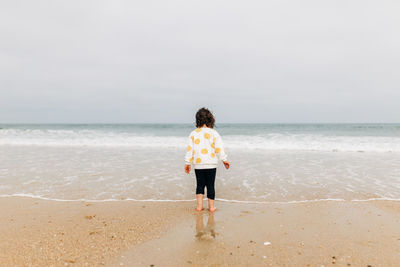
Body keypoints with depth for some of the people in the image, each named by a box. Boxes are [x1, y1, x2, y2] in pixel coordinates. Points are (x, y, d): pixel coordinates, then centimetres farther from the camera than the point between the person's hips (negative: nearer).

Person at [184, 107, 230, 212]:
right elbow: (219, 148, -4)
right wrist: (224, 160, 5)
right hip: (211, 164, -1)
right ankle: (211, 206, 14)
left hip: (198, 164, 2)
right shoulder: (214, 133, -4)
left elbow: (189, 149, 1)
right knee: (210, 185, 7)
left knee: (200, 184, 13)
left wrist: (187, 163, 7)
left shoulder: (193, 133, 1)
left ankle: (199, 205, 10)